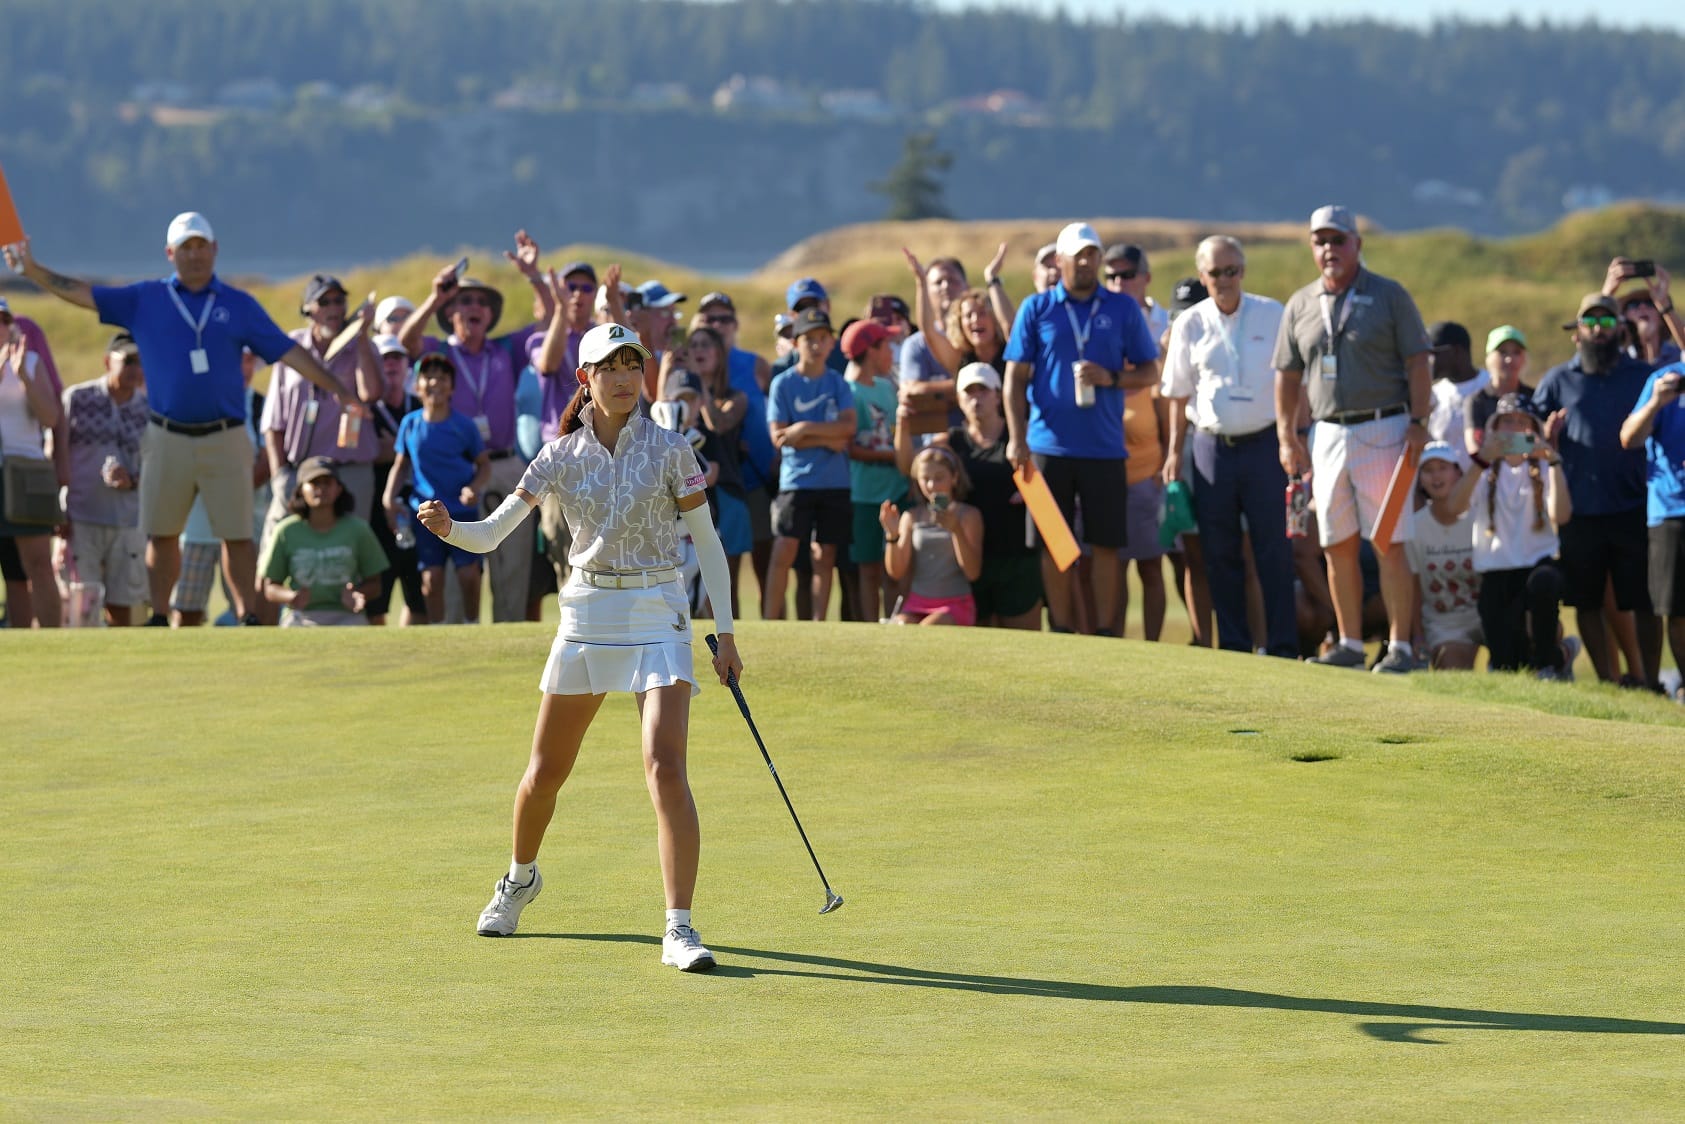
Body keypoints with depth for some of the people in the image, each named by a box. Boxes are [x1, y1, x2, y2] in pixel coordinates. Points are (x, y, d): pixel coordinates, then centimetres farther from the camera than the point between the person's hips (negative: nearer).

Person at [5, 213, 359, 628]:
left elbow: (288, 351, 4)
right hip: (167, 438, 1)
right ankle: (159, 620, 15)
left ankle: (249, 619, 3)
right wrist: (32, 271, -8)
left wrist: (338, 388, -2)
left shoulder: (239, 305, 5)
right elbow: (81, 293, 3)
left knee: (237, 534, -2)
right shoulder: (145, 300, 7)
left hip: (225, 438, -1)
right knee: (161, 533, 6)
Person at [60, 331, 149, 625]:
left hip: (128, 521, 2)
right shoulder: (77, 399, 2)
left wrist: (132, 481, -12)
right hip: (79, 519, -2)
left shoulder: (149, 410, 6)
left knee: (121, 606, 3)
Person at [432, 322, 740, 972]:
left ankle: (679, 929, -18)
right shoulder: (561, 457, 1)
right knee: (545, 772, 13)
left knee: (665, 768, -19)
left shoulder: (669, 450, -4)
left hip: (657, 618, -3)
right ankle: (521, 877, 43)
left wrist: (726, 635, -1)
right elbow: (491, 535, -4)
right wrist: (448, 528, -27)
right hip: (586, 617, 3)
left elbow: (707, 543, 2)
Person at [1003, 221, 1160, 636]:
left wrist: (1110, 377, -11)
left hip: (1105, 446, 0)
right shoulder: (1036, 308, 5)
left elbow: (1150, 372, 9)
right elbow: (1015, 378, 3)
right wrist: (1016, 439, -7)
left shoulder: (1123, 309, 7)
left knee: (1107, 543, 0)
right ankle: (1061, 633, 8)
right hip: (1049, 444, 0)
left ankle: (1106, 634, 6)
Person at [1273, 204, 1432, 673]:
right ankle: (1350, 643, 13)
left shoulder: (1389, 296, 1)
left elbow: (1417, 362, -2)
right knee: (1338, 545, 6)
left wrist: (1417, 421, -12)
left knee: (1388, 543, -7)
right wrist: (1287, 439, 8)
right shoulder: (1300, 306, 12)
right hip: (1328, 435, 5)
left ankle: (1400, 646, -5)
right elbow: (1287, 376, 15)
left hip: (1382, 429, -5)